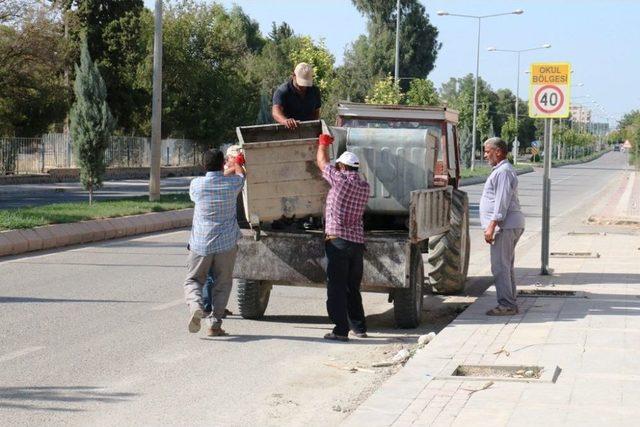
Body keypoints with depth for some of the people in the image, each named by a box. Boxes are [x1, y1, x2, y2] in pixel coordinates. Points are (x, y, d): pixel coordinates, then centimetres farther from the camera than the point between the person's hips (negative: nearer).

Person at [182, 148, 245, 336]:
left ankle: (195, 305, -18)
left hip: (200, 243, 0)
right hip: (226, 243, 0)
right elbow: (241, 174, 18)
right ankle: (215, 324, 6)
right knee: (222, 284, 11)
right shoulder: (232, 183, -7)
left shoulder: (197, 184, -6)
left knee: (193, 279, 11)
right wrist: (237, 163, 42)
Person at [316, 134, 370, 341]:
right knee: (353, 287, 17)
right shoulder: (365, 186, 9)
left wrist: (324, 143, 25)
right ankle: (359, 327, 20)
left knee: (336, 287, -4)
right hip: (358, 241, 7)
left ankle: (341, 329, -8)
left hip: (338, 240, -7)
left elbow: (322, 162, 5)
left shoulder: (341, 180, -10)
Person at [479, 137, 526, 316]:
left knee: (500, 266, -10)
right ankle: (510, 304, 18)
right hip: (510, 226, 11)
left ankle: (506, 305, -10)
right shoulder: (502, 170, 21)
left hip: (505, 226, -11)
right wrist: (492, 226, 24)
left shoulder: (503, 171, -14)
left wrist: (492, 226, -23)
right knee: (506, 265, 14)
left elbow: (502, 202, -21)